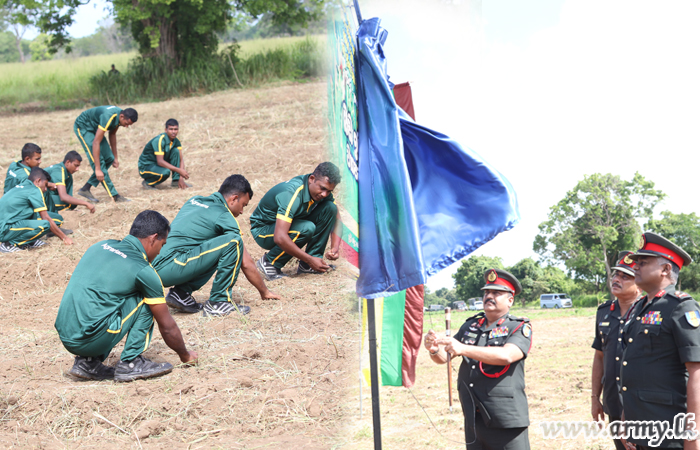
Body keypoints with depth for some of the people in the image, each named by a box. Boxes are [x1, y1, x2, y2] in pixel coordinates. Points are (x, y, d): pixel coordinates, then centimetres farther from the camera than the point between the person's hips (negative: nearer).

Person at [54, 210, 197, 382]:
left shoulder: (101, 245, 17)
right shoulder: (144, 271, -3)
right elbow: (167, 326, 7)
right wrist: (185, 356, 25)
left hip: (65, 338, 7)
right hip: (92, 340, -7)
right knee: (145, 302, 5)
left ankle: (87, 362, 17)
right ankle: (130, 363, 5)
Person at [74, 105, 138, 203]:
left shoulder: (120, 116, -11)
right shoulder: (108, 118, -37)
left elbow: (112, 134, 8)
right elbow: (96, 142, -37)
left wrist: (115, 157, 13)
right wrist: (97, 169, -38)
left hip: (94, 128, 9)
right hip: (82, 126, -9)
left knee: (109, 158, 1)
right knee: (99, 160, -18)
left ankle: (85, 189, 6)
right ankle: (114, 196, -20)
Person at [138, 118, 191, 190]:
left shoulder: (176, 141, -3)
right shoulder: (160, 140, -25)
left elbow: (181, 159, -4)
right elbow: (160, 161, -30)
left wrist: (180, 178, -18)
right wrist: (179, 170, -33)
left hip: (159, 165, 7)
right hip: (145, 167, -7)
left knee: (176, 151, -12)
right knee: (166, 172, -36)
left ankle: (175, 181, -7)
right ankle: (147, 183, -7)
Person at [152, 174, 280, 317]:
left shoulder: (194, 200, 21)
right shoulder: (224, 217, -2)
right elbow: (246, 263, 3)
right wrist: (264, 292, 18)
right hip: (171, 268, -9)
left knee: (219, 252, 23)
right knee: (233, 242, -11)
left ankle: (181, 293, 13)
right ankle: (218, 302, -5)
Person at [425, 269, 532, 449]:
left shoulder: (520, 328, -2)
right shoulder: (470, 326, 14)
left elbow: (507, 355, -22)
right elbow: (444, 357, 10)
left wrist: (464, 349, -31)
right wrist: (435, 349, -15)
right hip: (473, 420, 5)